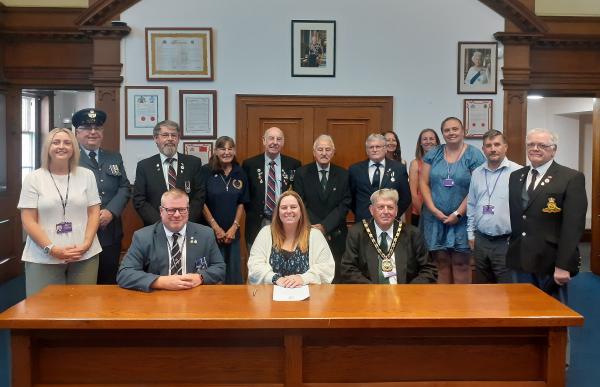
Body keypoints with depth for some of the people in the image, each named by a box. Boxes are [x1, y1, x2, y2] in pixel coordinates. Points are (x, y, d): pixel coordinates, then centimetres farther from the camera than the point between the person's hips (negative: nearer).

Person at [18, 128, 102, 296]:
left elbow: (94, 213, 5)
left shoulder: (87, 175, 7)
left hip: (85, 255, 1)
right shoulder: (33, 178, 1)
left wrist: (86, 244, -9)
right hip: (43, 258, -1)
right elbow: (28, 221, -2)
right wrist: (52, 249, -13)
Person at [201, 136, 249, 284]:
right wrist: (216, 228, -8)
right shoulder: (206, 171, -5)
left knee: (234, 274, 6)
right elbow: (201, 202, -6)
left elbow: (241, 203, 8)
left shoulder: (240, 173, 4)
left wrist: (234, 227, -2)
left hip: (232, 232, 3)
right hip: (210, 231, -3)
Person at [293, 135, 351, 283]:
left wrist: (325, 226, -12)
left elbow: (345, 204, -2)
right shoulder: (302, 173, 3)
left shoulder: (343, 174, 5)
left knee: (335, 278, 2)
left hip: (336, 235, 1)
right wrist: (316, 227, -12)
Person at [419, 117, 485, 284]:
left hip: (462, 220, -3)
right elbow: (423, 183, 4)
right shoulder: (433, 154, 7)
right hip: (436, 219, 3)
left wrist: (458, 214, -13)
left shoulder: (474, 155, -3)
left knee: (461, 263, 2)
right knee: (441, 263, 8)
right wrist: (434, 210, -8)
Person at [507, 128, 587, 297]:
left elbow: (573, 225, -14)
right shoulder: (515, 176, 11)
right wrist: (511, 253, 8)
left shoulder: (572, 178, -8)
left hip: (551, 262, -5)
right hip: (521, 261, 5)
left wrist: (564, 265, -18)